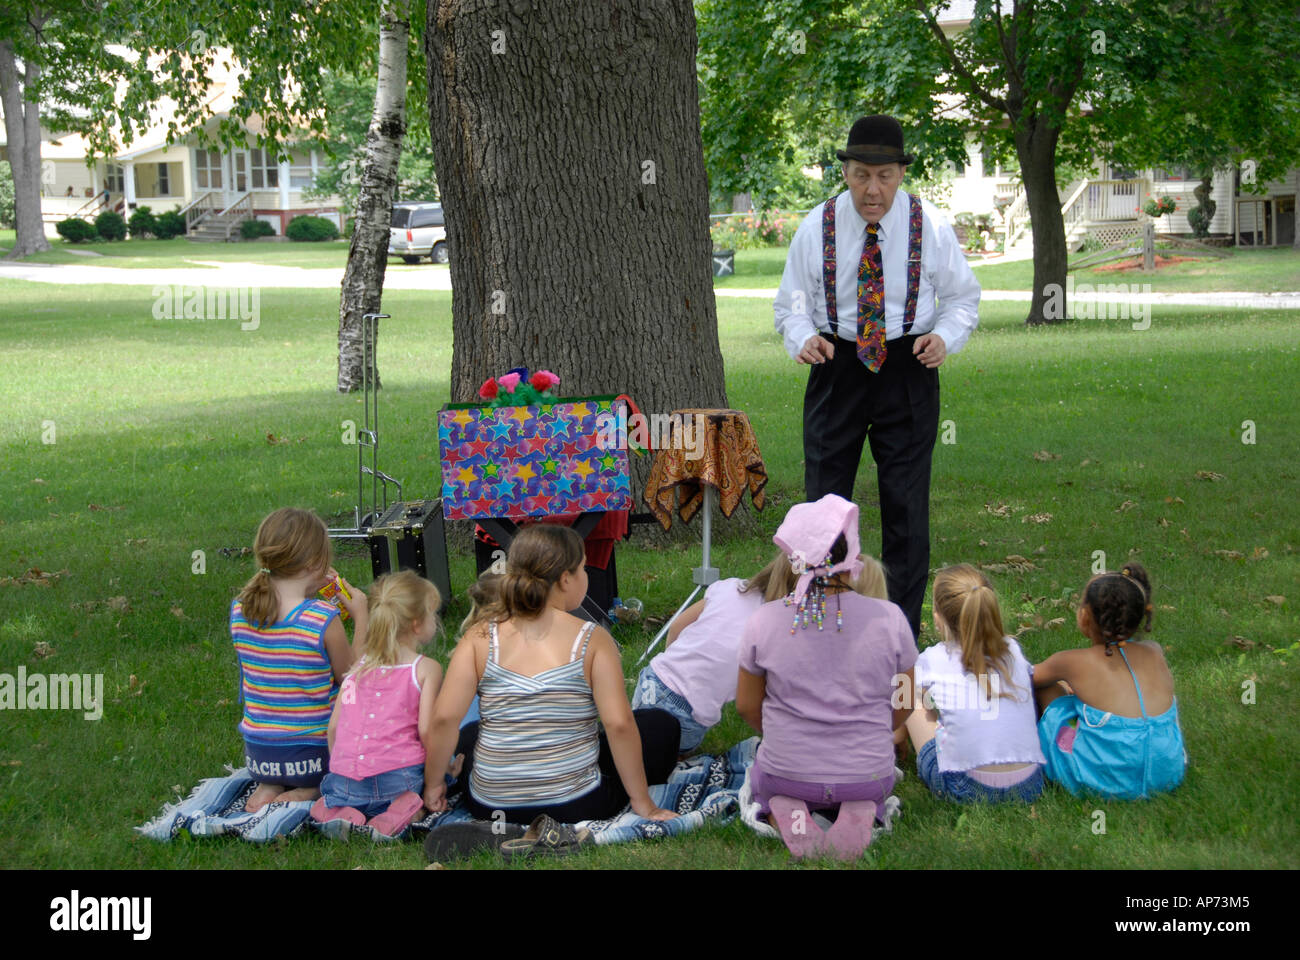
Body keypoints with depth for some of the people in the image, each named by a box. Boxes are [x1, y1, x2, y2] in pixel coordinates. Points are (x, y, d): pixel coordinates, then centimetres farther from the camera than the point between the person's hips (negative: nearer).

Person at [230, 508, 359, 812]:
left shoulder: (239, 612, -7)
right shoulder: (324, 620, -22)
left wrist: (306, 594, 13)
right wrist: (360, 617, 0)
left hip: (258, 754, 6)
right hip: (314, 755, -6)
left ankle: (268, 788, 5)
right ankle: (309, 793, -3)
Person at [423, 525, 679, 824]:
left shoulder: (479, 639, -4)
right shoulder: (592, 640, -10)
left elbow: (444, 718, -11)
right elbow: (619, 725, -17)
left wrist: (432, 783, 4)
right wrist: (643, 804, -7)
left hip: (489, 807, 3)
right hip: (575, 807, -3)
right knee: (662, 724, 16)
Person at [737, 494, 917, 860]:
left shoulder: (762, 622, -13)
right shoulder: (890, 619, -13)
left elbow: (747, 707, 1)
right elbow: (901, 711, -1)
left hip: (786, 773, 0)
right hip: (869, 777, 0)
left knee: (761, 775, 35)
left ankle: (785, 814, 0)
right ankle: (860, 812, 0)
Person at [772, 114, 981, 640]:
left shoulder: (930, 226, -2)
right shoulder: (816, 227, -2)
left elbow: (962, 298, 7)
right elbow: (793, 301, 6)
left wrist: (944, 337, -14)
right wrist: (803, 338, -16)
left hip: (908, 369, 0)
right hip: (837, 366, 1)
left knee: (906, 503, 1)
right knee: (824, 498, 1)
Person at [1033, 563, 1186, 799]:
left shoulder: (1075, 662, -9)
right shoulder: (1154, 653, 1)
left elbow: (1031, 678, 12)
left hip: (1103, 782, -4)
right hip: (1167, 777, 4)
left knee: (1048, 688, 10)